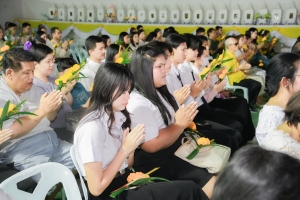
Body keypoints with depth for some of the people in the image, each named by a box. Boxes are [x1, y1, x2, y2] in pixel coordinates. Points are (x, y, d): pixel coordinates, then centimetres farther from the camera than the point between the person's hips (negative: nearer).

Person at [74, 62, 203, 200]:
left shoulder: (119, 116, 2)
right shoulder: (91, 128, -22)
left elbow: (127, 165, 8)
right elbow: (96, 188, -19)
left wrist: (132, 147, -11)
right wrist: (125, 149, -19)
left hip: (126, 181, 7)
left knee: (190, 187, -7)